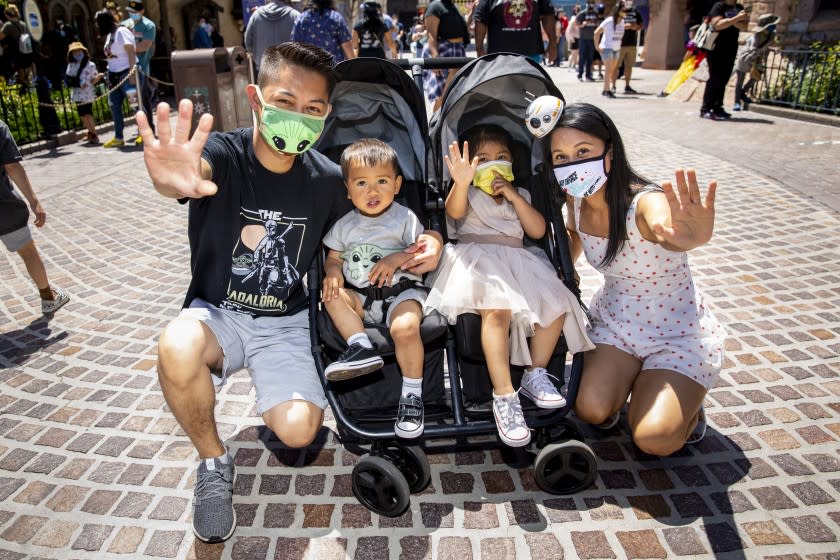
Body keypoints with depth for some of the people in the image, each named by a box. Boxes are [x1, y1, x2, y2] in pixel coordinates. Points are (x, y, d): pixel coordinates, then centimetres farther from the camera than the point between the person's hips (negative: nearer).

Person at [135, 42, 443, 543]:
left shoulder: (328, 180, -9)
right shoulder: (224, 153, -17)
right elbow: (196, 171, -42)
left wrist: (426, 242, -16)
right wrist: (173, 179, -68)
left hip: (286, 321, 1)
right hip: (217, 312, 0)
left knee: (299, 432, -20)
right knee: (177, 349, -34)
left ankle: (279, 410, 21)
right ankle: (214, 462, -4)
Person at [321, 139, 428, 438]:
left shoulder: (404, 218, 0)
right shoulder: (344, 225, 11)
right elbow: (333, 257, 16)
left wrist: (397, 258, -19)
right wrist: (333, 271, -8)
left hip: (401, 290, -4)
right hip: (362, 296, 5)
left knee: (405, 327, -32)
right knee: (332, 295, -21)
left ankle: (412, 394, -15)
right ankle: (360, 346, -26)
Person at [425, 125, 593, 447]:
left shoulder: (520, 195, 26)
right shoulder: (468, 193, 13)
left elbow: (538, 231, 10)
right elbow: (454, 210, -13)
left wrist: (514, 197, 0)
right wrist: (461, 183, -34)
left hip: (516, 260, 5)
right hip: (476, 259, -5)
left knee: (556, 303, -20)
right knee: (497, 309, -35)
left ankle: (535, 373, -3)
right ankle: (504, 396, -34)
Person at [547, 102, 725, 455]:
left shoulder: (645, 202, -30)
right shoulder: (577, 201, -11)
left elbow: (666, 230, -56)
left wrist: (693, 236, -80)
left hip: (678, 331, -4)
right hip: (614, 318, 5)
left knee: (654, 439, -18)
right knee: (591, 410, -18)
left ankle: (686, 405, 16)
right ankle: (630, 379, 16)